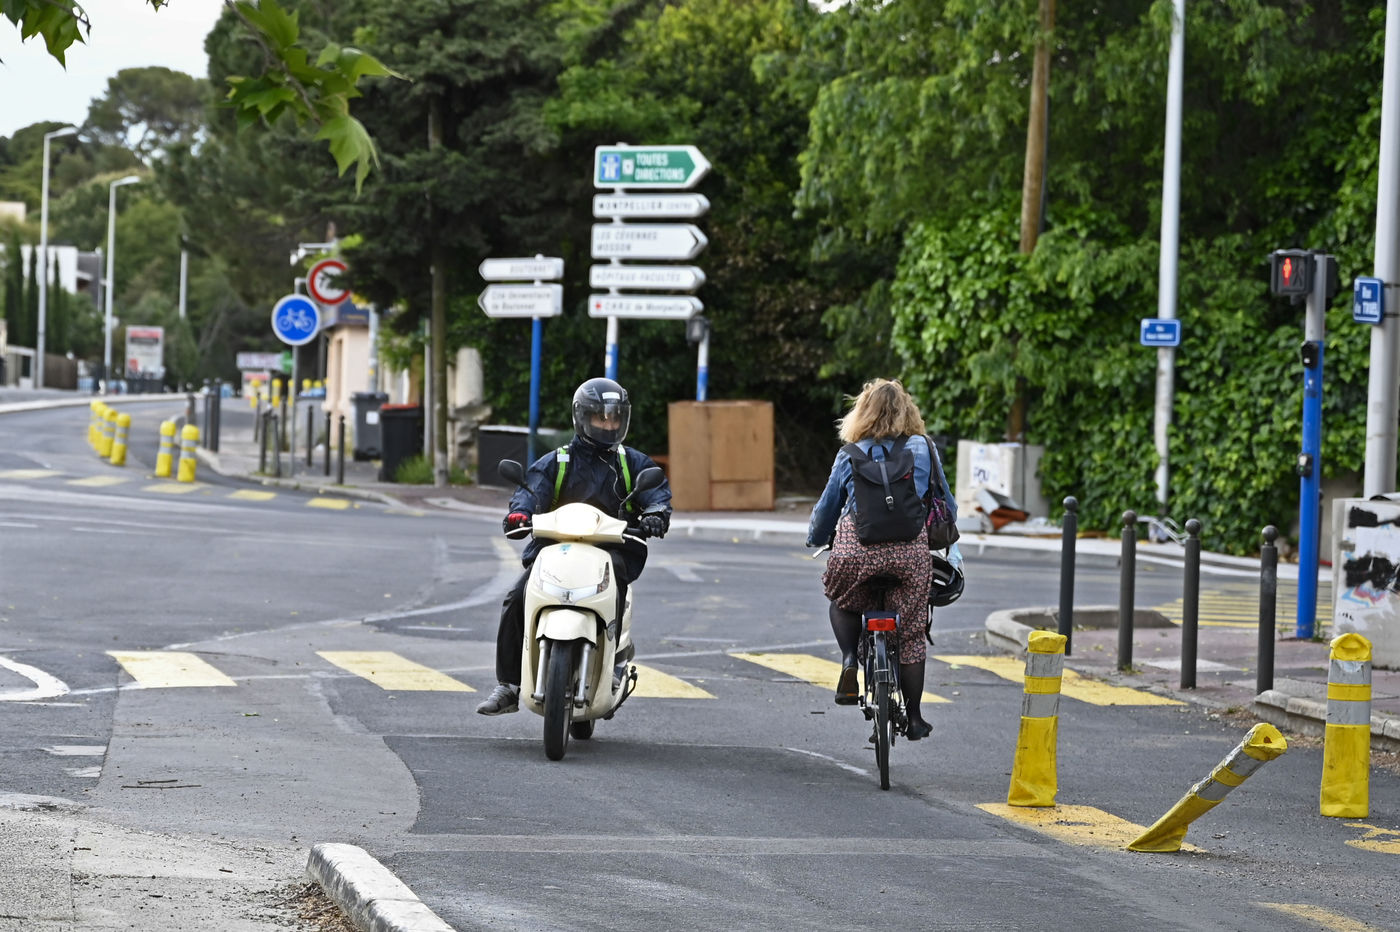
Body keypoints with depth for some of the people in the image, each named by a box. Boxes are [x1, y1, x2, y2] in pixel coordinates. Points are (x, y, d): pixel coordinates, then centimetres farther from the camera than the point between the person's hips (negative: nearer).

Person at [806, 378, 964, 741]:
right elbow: (946, 502, 21)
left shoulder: (850, 456, 11)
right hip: (911, 548, 0)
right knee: (911, 632, 12)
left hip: (855, 547, 0)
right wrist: (951, 547, 37)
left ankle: (849, 660, 3)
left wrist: (816, 540, 38)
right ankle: (913, 717, 18)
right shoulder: (923, 450, 13)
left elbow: (827, 507, 19)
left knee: (842, 604, 28)